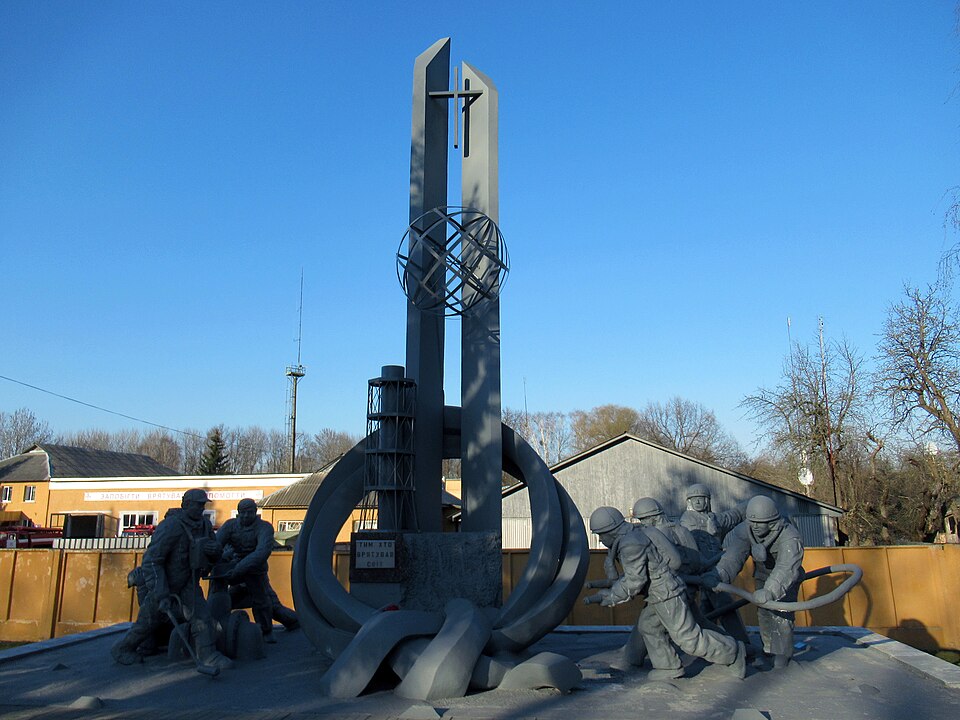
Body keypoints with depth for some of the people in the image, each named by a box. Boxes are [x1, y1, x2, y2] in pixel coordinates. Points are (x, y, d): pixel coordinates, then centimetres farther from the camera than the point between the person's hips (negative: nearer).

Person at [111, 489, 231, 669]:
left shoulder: (204, 524, -8)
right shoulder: (171, 526, -30)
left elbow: (216, 554, 3)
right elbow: (151, 562, -32)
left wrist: (214, 549, -24)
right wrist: (161, 595, -38)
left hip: (186, 579, 5)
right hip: (159, 581, -5)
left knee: (199, 610, -15)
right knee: (148, 621, 13)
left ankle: (208, 654, -14)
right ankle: (122, 649, 39)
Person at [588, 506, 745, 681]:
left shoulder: (630, 544, -23)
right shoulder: (629, 537, 10)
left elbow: (635, 580, -22)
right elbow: (631, 574, 17)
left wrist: (612, 597, -12)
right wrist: (611, 591, 11)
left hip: (667, 595, -11)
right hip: (659, 595, 11)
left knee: (689, 638, -2)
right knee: (647, 626, 19)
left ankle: (733, 652, 12)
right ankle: (669, 668, 25)